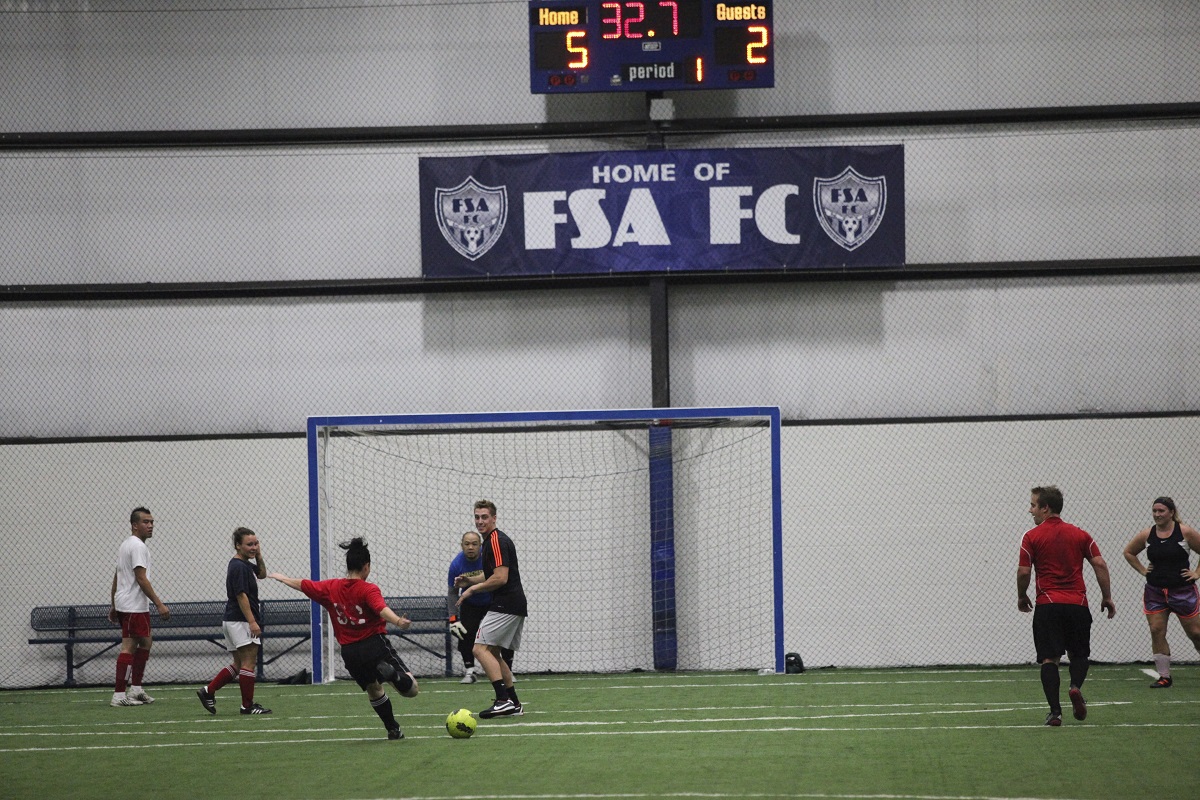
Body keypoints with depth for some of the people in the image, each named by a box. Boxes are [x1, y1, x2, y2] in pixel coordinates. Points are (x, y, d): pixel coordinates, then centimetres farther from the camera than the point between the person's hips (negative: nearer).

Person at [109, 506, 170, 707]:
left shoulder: (125, 545, 18)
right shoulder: (138, 546, -14)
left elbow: (116, 577, 22)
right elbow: (141, 579, -20)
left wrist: (114, 607, 25)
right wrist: (159, 604, -21)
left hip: (123, 605, 11)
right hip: (133, 606, -11)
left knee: (146, 643, 16)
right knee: (128, 648, -10)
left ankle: (136, 689, 18)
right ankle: (119, 695, -12)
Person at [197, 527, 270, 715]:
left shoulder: (244, 564, 15)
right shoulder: (239, 567, -15)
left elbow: (262, 574, 30)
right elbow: (241, 595, -20)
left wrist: (259, 556, 10)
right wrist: (252, 622, -23)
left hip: (232, 621, 10)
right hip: (240, 621, -10)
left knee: (239, 665, 14)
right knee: (249, 663, -6)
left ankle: (208, 692, 11)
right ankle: (248, 705, -3)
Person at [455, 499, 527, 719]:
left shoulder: (497, 541, -13)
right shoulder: (491, 541, 19)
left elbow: (500, 578, -21)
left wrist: (472, 589, -11)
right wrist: (470, 580, 13)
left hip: (505, 606, -11)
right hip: (515, 606, 11)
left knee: (480, 648, -14)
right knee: (493, 652, 15)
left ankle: (504, 700, -22)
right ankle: (513, 704, 15)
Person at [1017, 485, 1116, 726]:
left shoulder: (1032, 537, -1)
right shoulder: (1080, 535, 8)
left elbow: (1023, 571, -4)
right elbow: (1100, 565, 2)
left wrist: (1022, 597, 12)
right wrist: (1107, 597, 9)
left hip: (1047, 605, -2)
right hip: (1078, 604, 2)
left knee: (1049, 659, 2)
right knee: (1078, 654, 17)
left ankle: (1055, 711, -8)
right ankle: (1076, 687, -12)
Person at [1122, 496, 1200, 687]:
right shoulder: (1146, 535, 2)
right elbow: (1128, 552, 18)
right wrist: (1142, 570, 8)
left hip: (1182, 590, -3)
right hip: (1155, 591, 3)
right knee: (1157, 631, -5)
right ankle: (1164, 677, 2)